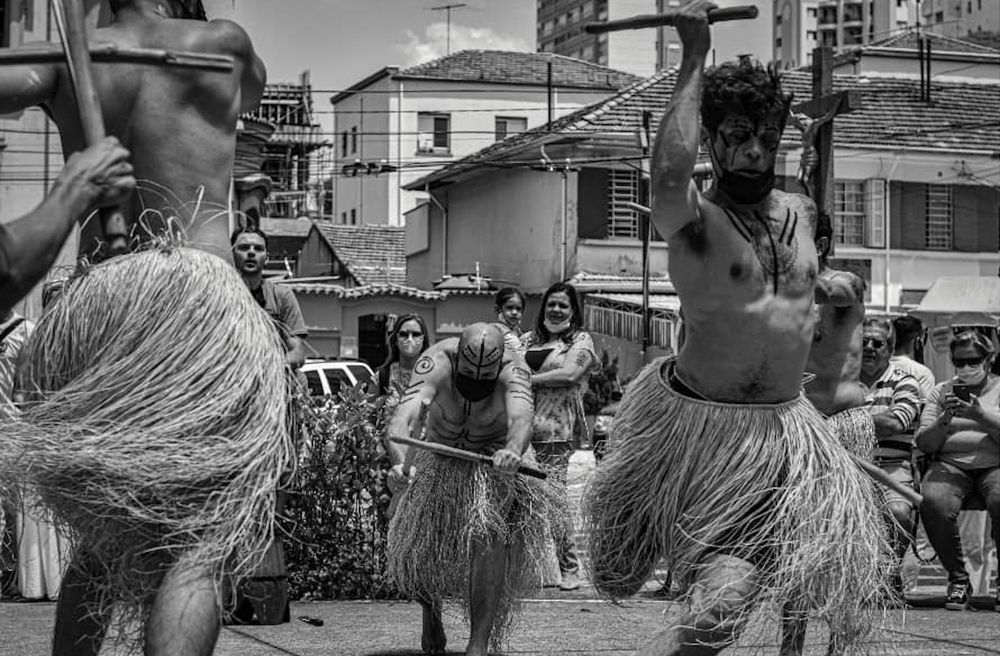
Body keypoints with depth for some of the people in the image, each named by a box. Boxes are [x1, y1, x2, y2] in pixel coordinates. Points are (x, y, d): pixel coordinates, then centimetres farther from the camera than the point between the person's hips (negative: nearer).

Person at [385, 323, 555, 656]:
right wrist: (400, 459, -67)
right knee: (418, 551, -1)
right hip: (440, 457, 2)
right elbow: (405, 415, -47)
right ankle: (431, 611, 34)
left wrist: (513, 451, -73)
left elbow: (521, 417, -51)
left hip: (497, 455, -2)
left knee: (490, 534, -25)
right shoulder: (437, 363, -33)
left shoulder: (512, 369, -33)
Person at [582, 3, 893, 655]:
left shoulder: (800, 211, 11)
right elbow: (669, 174, -35)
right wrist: (694, 58, -27)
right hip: (702, 424, -5)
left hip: (785, 426, 5)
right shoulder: (693, 219, -10)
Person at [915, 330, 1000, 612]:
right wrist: (944, 420, -9)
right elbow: (924, 444, 8)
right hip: (950, 464, 2)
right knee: (933, 504, -33)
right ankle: (958, 579, -14)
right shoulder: (941, 392, 17)